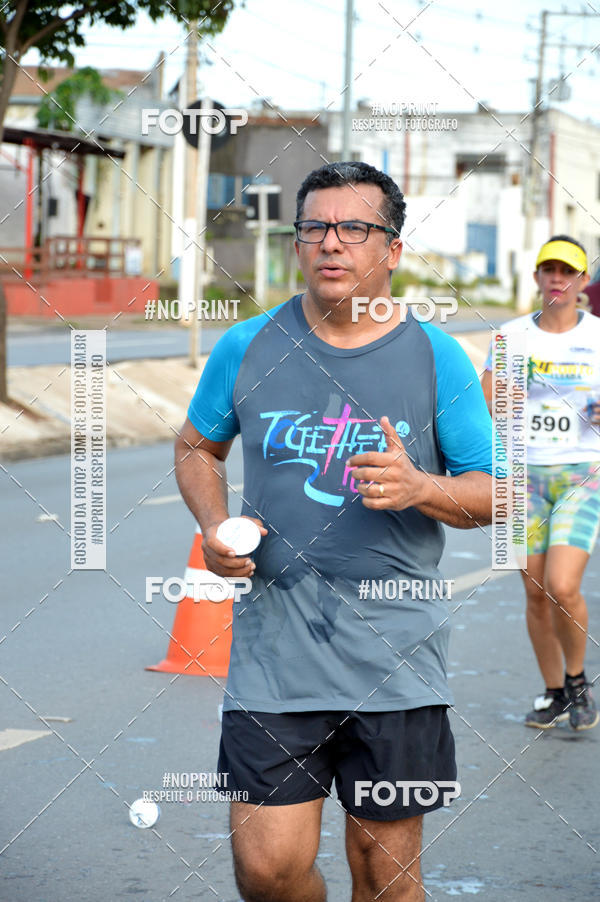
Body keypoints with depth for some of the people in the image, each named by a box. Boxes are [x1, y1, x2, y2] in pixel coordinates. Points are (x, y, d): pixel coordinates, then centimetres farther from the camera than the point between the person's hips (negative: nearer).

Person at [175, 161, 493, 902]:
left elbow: (493, 494, 5)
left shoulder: (435, 359, 0)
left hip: (395, 659, 0)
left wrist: (420, 488, -16)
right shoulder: (247, 349, 4)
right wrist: (214, 527, 0)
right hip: (275, 651, 1)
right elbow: (196, 447, 20)